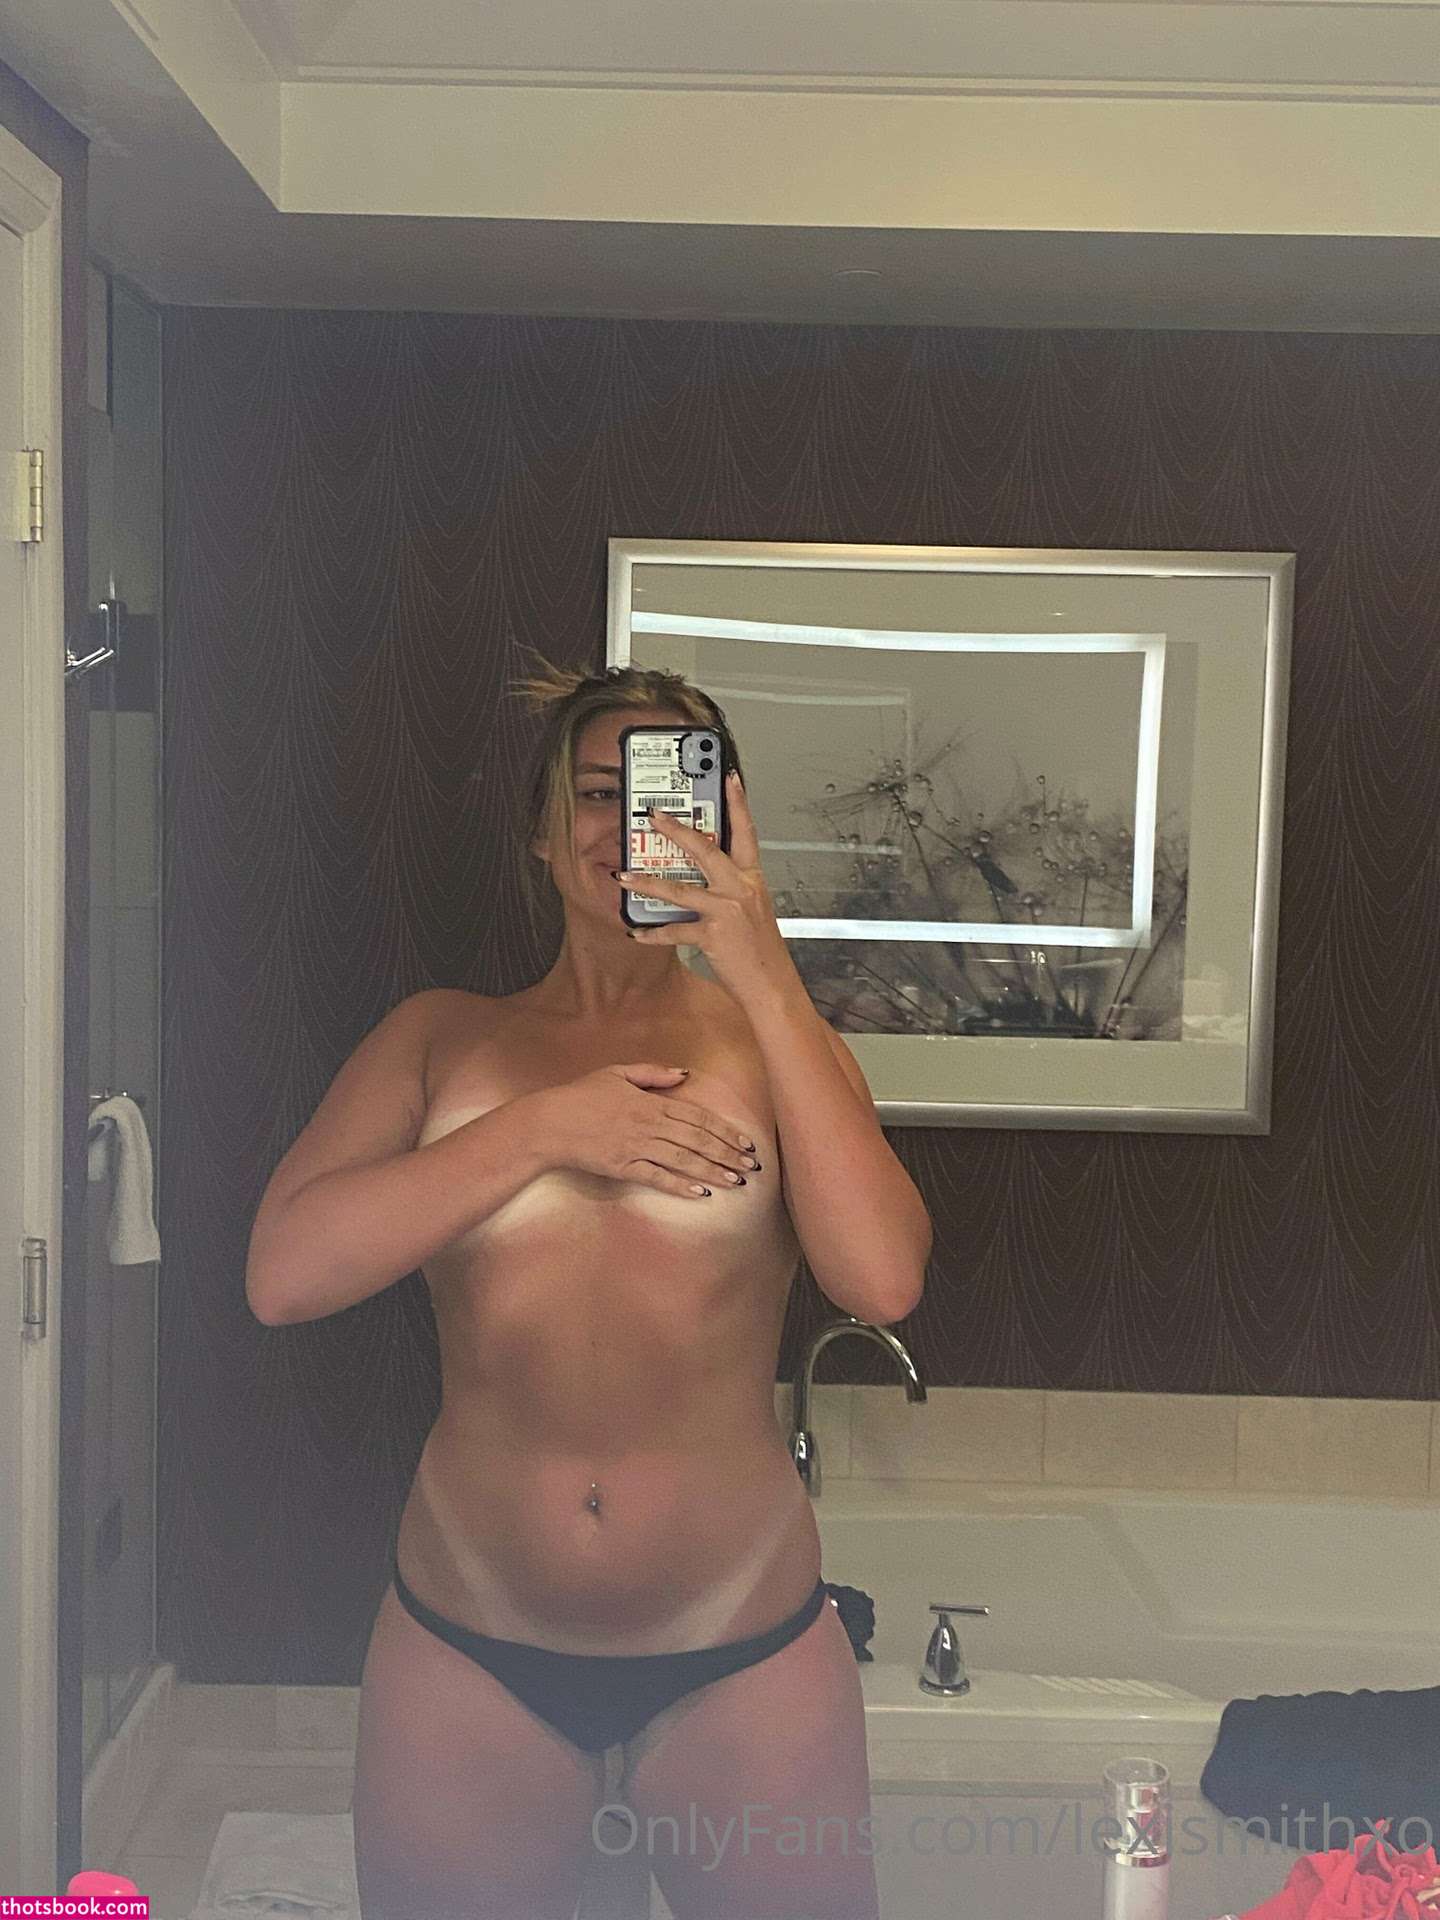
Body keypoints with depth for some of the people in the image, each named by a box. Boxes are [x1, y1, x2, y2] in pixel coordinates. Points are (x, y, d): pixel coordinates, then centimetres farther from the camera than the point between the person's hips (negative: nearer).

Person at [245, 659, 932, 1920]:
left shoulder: (777, 1042, 1)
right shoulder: (442, 1037, 3)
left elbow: (883, 1282, -16)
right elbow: (284, 1273, -9)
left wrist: (764, 977, -18)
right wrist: (544, 1127, -15)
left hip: (742, 1662, 0)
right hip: (468, 1661, 1)